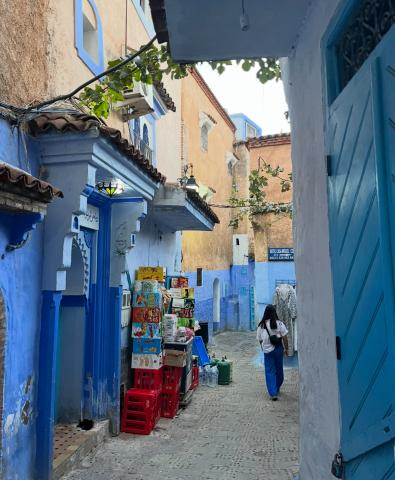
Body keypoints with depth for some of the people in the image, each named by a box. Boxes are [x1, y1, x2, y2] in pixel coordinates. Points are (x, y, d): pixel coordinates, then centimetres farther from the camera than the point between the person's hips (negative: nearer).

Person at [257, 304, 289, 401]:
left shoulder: (261, 325, -5)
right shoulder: (279, 323, -10)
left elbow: (260, 340, 3)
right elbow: (284, 338, -7)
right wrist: (286, 349, 5)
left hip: (267, 351, 0)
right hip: (278, 349, 0)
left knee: (269, 371, 6)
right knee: (279, 369, 18)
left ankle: (273, 393, 0)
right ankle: (277, 389, 34)